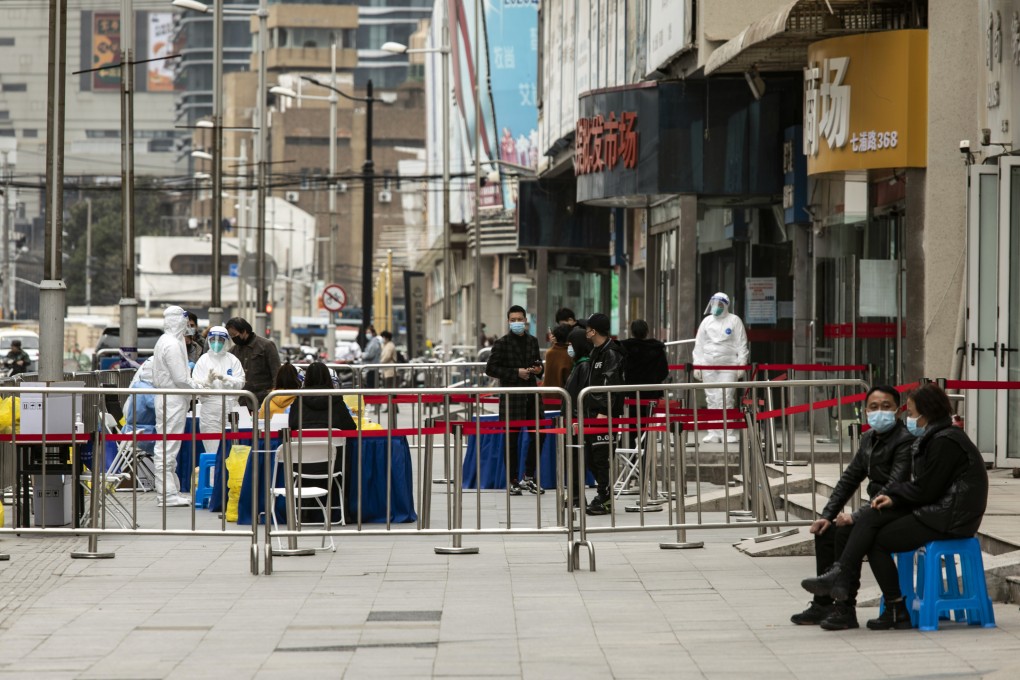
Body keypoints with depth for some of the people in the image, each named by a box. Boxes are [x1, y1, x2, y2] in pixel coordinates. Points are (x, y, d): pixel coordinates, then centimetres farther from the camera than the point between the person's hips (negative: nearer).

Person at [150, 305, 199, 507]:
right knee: (167, 448, -9)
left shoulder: (163, 342, 17)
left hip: (164, 398, 11)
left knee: (167, 448, 14)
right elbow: (180, 378, -21)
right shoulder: (172, 344, -16)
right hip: (172, 401, -11)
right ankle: (167, 494, -8)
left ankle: (171, 491, 20)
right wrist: (195, 387, -4)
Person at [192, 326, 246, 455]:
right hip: (210, 405, -1)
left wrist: (224, 378, -14)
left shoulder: (233, 360, 9)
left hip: (229, 405, 1)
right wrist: (208, 380, -20)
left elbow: (240, 383, 0)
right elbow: (195, 384, -1)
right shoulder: (204, 360, 7)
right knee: (211, 446, -5)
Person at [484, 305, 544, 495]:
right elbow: (490, 368, -9)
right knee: (512, 438, 0)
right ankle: (512, 481, 7)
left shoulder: (532, 341, 11)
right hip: (511, 397, -5)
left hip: (531, 394, 5)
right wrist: (515, 373, -16)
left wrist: (538, 369, 1)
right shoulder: (502, 343, -5)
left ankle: (529, 477, 19)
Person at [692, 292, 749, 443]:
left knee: (726, 399, -11)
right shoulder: (707, 321, 13)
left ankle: (729, 433, -9)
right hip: (708, 365, 4)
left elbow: (741, 344, 1)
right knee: (712, 399, 3)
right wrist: (696, 365, 6)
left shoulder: (734, 321, 3)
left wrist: (741, 364, -6)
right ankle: (713, 433, 6)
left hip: (728, 365, -4)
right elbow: (699, 344, 13)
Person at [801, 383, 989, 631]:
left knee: (878, 541, -8)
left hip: (949, 519, -10)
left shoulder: (945, 442, -17)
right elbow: (921, 485, 15)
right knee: (870, 516, -4)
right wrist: (893, 497, -2)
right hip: (934, 510, 10)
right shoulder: (933, 438, 16)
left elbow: (926, 491, -18)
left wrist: (894, 496, -2)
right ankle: (841, 577, -12)